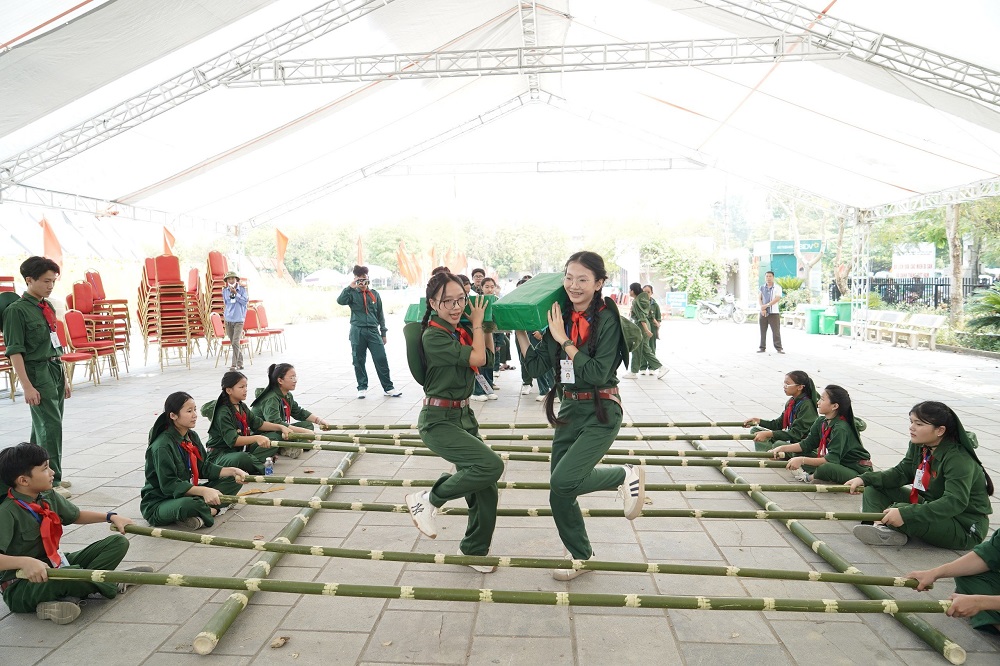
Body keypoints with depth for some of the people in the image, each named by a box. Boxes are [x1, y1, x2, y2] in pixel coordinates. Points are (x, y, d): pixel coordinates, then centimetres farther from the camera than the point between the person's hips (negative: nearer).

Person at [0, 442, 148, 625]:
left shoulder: (49, 498, 3)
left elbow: (76, 516, 21)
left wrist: (111, 517, 12)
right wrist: (25, 561, -46)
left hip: (55, 566, 9)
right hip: (20, 587, -9)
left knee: (118, 543, 1)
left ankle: (71, 595, -17)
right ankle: (113, 585, -7)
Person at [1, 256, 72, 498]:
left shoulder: (48, 307, 11)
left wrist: (63, 378, 18)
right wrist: (27, 386, -18)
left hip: (55, 370, 7)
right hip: (37, 372, -7)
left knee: (43, 426, 14)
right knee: (51, 426, -9)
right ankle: (52, 482, -1)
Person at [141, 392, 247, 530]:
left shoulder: (192, 436, 5)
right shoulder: (162, 446, -22)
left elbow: (204, 468, 8)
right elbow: (169, 485, -27)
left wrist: (232, 471, -7)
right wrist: (203, 490, -37)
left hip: (187, 493, 9)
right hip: (157, 504, -9)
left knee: (233, 481, 2)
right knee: (190, 504, -42)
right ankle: (213, 510, -10)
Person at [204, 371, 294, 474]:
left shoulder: (242, 407, 9)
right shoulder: (223, 413, -19)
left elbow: (259, 424, 16)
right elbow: (232, 440, -29)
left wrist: (280, 427, 5)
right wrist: (256, 438, -39)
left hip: (241, 450, 9)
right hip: (220, 454, -9)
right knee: (243, 458, -41)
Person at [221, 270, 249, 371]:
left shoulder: (242, 289, -2)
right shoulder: (225, 290, 7)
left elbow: (245, 301, -10)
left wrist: (236, 293, -16)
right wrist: (225, 313, 14)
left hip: (238, 320, -4)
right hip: (228, 320, 4)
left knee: (235, 342, -13)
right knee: (233, 343, 9)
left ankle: (234, 365, -11)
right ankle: (240, 363, 20)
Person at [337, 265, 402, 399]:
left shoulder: (374, 294, 9)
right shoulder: (352, 294, 3)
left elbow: (380, 314, 13)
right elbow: (340, 300, -17)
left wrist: (383, 333, 11)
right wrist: (350, 287, -20)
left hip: (373, 331, 1)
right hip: (357, 331, -1)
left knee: (381, 360, -2)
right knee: (359, 361, 6)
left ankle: (388, 388, 5)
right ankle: (362, 388, 18)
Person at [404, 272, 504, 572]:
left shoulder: (461, 331, 8)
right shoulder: (433, 336, -16)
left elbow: (488, 355, 22)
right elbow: (477, 358, -19)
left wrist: (485, 326, 14)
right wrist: (477, 323, -5)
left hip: (464, 416, 8)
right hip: (439, 421, -8)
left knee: (486, 492, 8)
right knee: (491, 465, -27)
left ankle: (474, 549, 32)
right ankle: (428, 500, -6)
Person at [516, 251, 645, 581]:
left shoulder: (607, 319, -13)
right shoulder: (561, 317, 2)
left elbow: (598, 373, -21)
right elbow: (537, 367, 4)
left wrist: (564, 341, -19)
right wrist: (520, 330, -1)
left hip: (601, 412, -6)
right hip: (569, 409, 6)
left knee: (564, 481, -21)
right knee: (559, 494, 9)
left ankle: (625, 476, 6)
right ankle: (581, 557, 32)